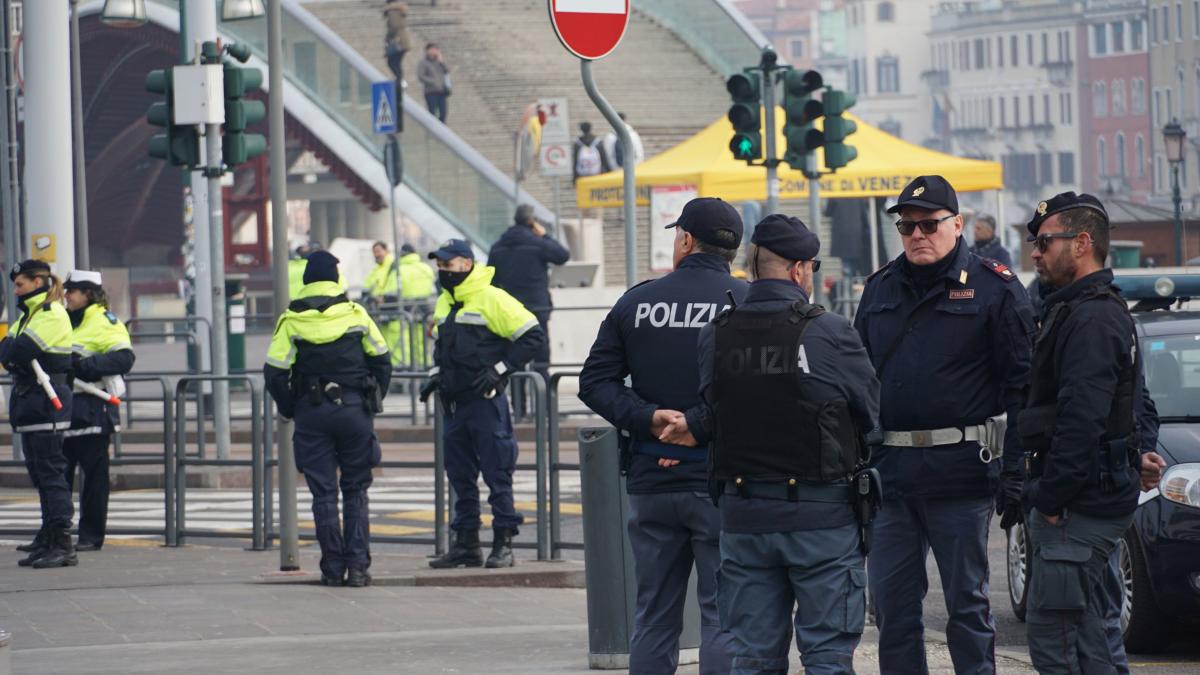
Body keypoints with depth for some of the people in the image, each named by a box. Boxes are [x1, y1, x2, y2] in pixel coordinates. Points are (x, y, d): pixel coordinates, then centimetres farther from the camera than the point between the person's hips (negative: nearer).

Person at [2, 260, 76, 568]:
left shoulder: (52, 315, -11)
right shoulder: (28, 315, 21)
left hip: (46, 404, -10)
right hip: (29, 402, 10)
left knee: (51, 472, -12)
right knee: (39, 474, 12)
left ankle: (63, 545, -14)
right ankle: (48, 542, 16)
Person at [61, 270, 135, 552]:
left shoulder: (105, 322, -5)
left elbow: (124, 358, -17)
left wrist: (84, 366, -23)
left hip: (92, 410, -8)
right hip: (64, 407, 8)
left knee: (94, 475, -2)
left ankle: (91, 535, 3)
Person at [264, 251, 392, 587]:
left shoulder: (291, 321, -3)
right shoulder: (356, 314, 1)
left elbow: (274, 372, -5)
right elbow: (381, 362, 4)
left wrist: (291, 411, 8)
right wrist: (373, 403, 15)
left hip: (312, 412, -1)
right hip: (354, 408, 1)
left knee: (324, 493, 5)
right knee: (356, 490, 9)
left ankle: (334, 568, 3)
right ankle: (358, 566, 1)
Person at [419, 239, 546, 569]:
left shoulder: (492, 299, -11)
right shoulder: (444, 303, 14)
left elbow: (532, 336, -11)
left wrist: (499, 370, -15)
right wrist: (436, 375, 13)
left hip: (486, 402, -8)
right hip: (454, 403, 8)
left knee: (497, 473, -3)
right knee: (460, 476, 11)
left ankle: (503, 543, 2)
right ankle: (466, 544, 17)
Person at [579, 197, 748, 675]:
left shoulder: (636, 303, 5)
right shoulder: (745, 303, -7)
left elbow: (595, 382, 1)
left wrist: (648, 419, -8)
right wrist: (697, 425, -13)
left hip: (650, 480, 4)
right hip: (719, 479, -4)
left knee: (654, 617, 12)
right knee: (724, 616, 0)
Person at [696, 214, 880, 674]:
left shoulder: (714, 337, 0)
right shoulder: (829, 334, -12)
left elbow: (712, 412, 6)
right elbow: (873, 413, -3)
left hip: (742, 516, 4)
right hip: (820, 515, -4)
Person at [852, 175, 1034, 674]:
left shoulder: (993, 288, -2)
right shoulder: (881, 288, 14)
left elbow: (1022, 386, -5)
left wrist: (1015, 473, -11)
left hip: (958, 471, -5)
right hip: (888, 470, 5)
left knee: (966, 603, 3)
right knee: (891, 602, 6)